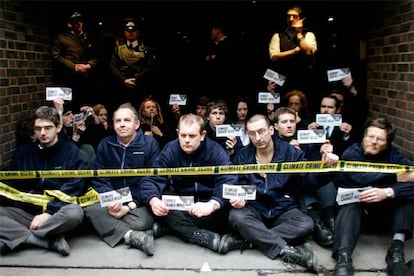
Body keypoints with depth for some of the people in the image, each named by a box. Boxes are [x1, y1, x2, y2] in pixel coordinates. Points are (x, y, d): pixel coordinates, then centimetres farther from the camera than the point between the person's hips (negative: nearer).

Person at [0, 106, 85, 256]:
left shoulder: (71, 151, 0)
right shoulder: (23, 152, 10)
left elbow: (73, 189, -7)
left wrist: (49, 212, -17)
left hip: (57, 212, -3)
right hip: (25, 211, 3)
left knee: (75, 213, -35)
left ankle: (16, 238, -20)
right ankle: (51, 241, -26)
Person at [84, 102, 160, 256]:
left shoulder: (150, 144, -1)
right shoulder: (105, 145, 8)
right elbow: (98, 179, 5)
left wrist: (131, 206, -16)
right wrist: (111, 200, -16)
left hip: (139, 202, -3)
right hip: (111, 201, 3)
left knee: (142, 222, -35)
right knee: (90, 209, -28)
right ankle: (133, 236, -32)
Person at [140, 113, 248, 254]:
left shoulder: (216, 151, -13)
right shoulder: (170, 151, -6)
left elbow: (228, 182, -26)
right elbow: (152, 180, -12)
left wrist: (212, 204, -46)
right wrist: (153, 200, -36)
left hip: (208, 201, -2)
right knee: (157, 204, -30)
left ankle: (173, 226, -30)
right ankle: (212, 239, -38)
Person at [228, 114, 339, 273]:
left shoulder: (291, 152, -1)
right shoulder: (243, 156, 3)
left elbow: (308, 182, -4)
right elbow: (239, 185, 7)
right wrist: (239, 198, -16)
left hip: (284, 209, 0)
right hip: (254, 209, 1)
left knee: (306, 225, -30)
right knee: (236, 216, -32)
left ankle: (252, 239, -26)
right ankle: (287, 251, -33)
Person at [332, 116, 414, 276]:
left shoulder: (393, 154, -6)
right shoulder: (351, 153, -10)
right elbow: (361, 178, -31)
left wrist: (388, 192, -40)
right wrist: (396, 176, -25)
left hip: (385, 214, 3)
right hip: (355, 211, -2)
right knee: (350, 205, -35)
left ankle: (397, 247, -30)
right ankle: (344, 257, -53)